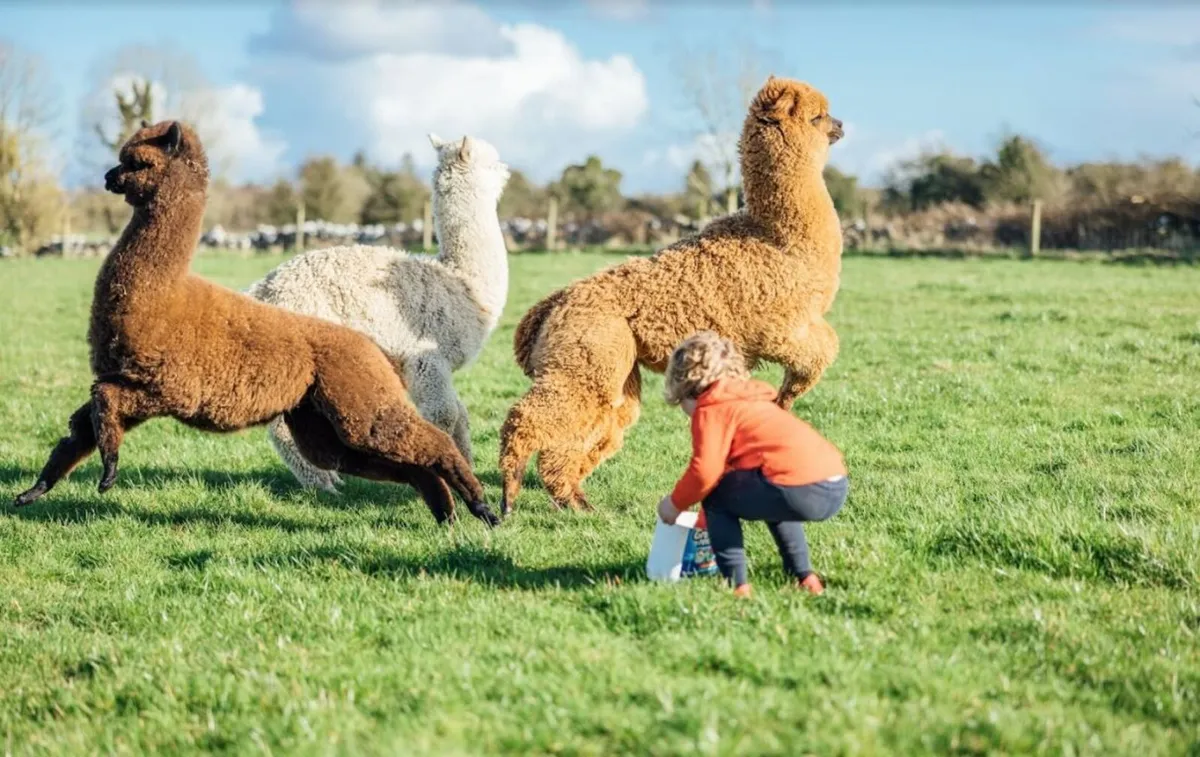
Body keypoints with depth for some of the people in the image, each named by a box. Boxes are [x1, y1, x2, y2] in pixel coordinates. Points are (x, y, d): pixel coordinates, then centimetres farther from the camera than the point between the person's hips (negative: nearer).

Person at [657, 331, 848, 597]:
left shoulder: (711, 409, 3)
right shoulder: (750, 400, 32)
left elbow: (705, 471, -8)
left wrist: (676, 503, 11)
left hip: (801, 489, -9)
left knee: (716, 496, 8)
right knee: (772, 499, 38)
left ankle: (736, 584, 3)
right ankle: (804, 576, 31)